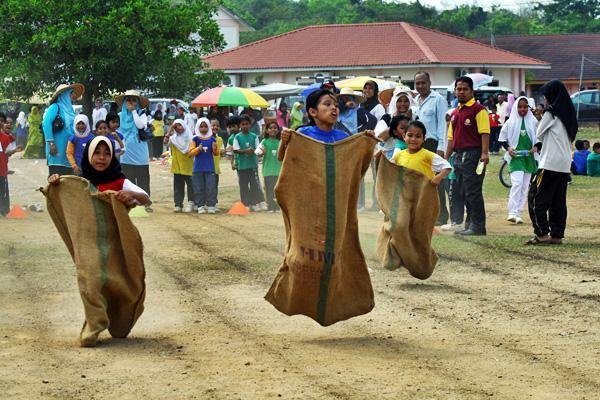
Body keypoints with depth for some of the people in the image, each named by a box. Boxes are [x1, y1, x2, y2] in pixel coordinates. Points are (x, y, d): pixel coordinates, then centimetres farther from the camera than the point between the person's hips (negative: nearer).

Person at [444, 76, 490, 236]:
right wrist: (446, 158, 19)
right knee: (463, 193, 12)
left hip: (473, 155, -9)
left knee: (473, 192, -8)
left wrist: (484, 153, -25)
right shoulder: (455, 113, 19)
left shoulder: (478, 109, -7)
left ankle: (478, 227, -4)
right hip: (459, 156, 9)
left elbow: (484, 133, -15)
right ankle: (469, 224, 19)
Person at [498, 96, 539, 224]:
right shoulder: (510, 122, 0)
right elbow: (502, 138, 8)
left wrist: (536, 147, -3)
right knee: (517, 182, -18)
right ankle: (512, 213, -20)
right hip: (515, 156, -3)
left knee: (525, 186, 4)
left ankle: (518, 213, 10)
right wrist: (508, 148, -7)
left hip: (529, 157, 3)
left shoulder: (533, 122, 6)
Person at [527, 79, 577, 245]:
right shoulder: (569, 112, 14)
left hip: (550, 163, -8)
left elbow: (539, 134, -3)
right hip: (565, 164, 8)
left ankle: (542, 233, -8)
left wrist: (540, 119, 14)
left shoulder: (551, 113, -9)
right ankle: (557, 235, 8)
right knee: (558, 200, 10)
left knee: (535, 196, -3)